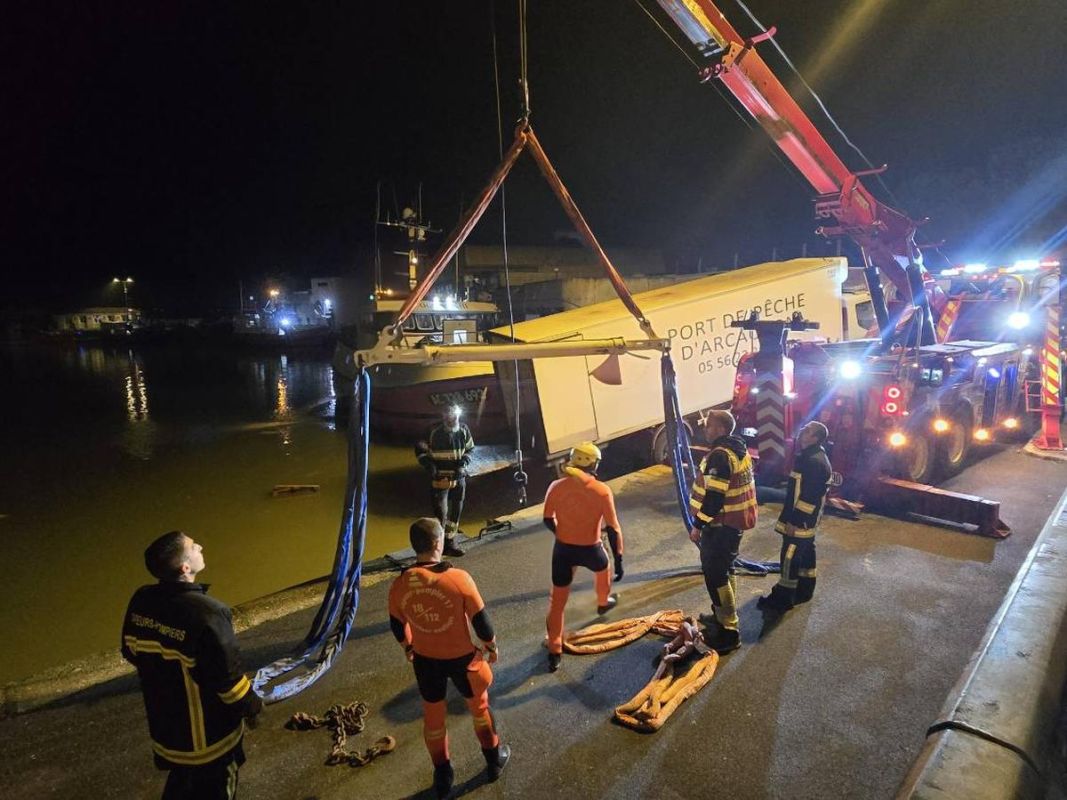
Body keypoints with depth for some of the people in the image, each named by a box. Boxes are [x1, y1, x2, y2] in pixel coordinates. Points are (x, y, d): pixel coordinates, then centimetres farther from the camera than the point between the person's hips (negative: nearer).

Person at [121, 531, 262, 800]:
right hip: (210, 735, -6)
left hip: (164, 724, 6)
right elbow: (228, 676, -26)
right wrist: (251, 706, -6)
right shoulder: (207, 613, -34)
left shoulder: (140, 601, -13)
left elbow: (131, 653, 5)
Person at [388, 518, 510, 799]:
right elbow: (480, 620, -17)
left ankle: (442, 775, 42)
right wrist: (491, 647, 3)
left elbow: (397, 625, 0)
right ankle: (494, 759, 45)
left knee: (433, 715, 24)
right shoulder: (459, 578, -27)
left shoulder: (400, 585, -16)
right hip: (461, 658, -2)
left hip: (425, 659, 2)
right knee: (479, 707, 24)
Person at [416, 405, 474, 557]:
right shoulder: (434, 433, -12)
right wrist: (429, 465, -16)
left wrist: (464, 460, -5)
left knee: (455, 512, 13)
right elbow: (420, 450, -3)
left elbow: (470, 448, 13)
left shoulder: (463, 431, 0)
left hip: (458, 478, 5)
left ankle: (449, 543, 27)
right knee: (440, 512, -9)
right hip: (440, 478, -5)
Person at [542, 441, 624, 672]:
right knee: (602, 571, 35)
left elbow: (548, 520, 0)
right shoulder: (602, 491, -17)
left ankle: (554, 652, 14)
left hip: (563, 549, 1)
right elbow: (613, 529, -14)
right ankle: (603, 603, 63)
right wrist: (619, 560, -5)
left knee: (557, 601, 12)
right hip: (591, 549, 0)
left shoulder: (557, 487, -11)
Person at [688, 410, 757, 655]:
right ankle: (724, 615, 36)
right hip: (735, 521, 10)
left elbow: (714, 496, -25)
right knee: (724, 569, 22)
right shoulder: (738, 449, 9)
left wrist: (698, 525, -18)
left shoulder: (720, 456, -23)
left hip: (722, 525, -10)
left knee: (715, 574, -4)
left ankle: (728, 631, 2)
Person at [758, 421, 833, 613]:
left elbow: (809, 497, -26)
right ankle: (804, 590, 33)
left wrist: (795, 521, -23)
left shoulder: (814, 462, -24)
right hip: (807, 520, 11)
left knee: (790, 557, -3)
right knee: (805, 553, 20)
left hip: (800, 520, -11)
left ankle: (783, 599, 5)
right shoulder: (814, 456, 11)